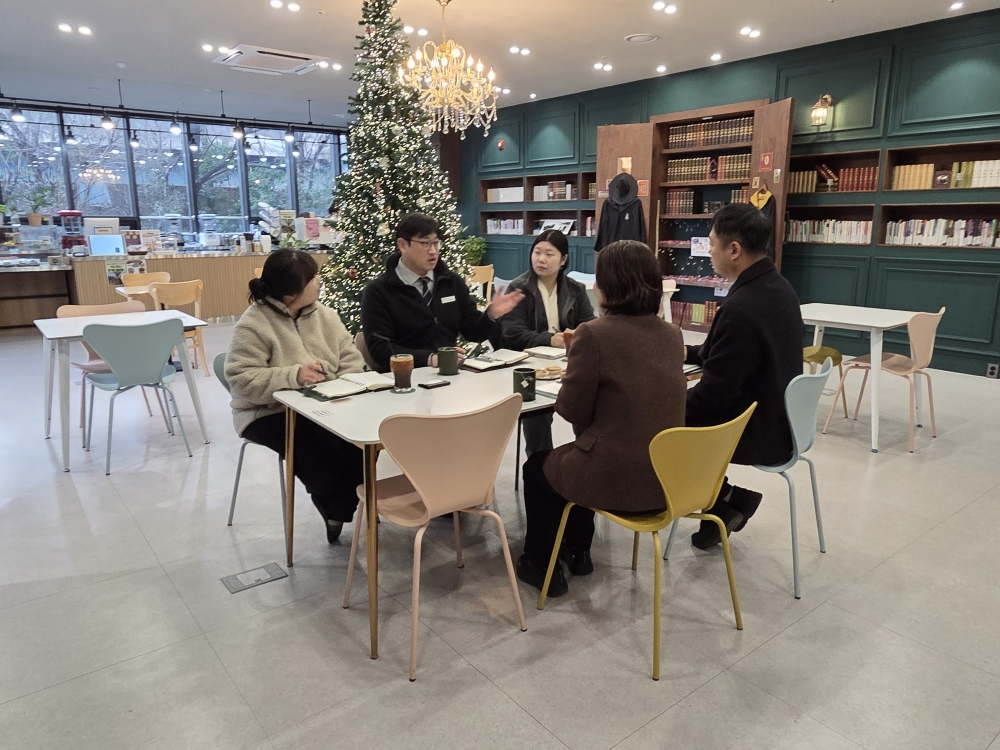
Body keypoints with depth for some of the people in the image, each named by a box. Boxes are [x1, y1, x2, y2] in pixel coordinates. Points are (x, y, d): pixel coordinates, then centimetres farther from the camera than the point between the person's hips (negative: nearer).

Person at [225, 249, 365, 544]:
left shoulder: (323, 314, 5)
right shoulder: (253, 324, -14)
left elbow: (351, 359, 4)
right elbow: (242, 380, -22)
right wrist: (293, 376, -34)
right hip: (270, 412, -5)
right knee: (323, 449, -29)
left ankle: (338, 507, 1)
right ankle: (330, 499, 6)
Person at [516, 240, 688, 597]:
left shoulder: (594, 333, -18)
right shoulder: (673, 334, 2)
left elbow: (571, 410, -10)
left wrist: (574, 371, 9)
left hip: (617, 477, -7)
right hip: (664, 475, 7)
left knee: (537, 467, 24)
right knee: (579, 454, 35)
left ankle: (541, 566, 36)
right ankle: (577, 551, 47)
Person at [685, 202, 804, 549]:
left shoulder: (741, 308, -29)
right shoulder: (777, 287, 1)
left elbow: (714, 392, -23)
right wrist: (688, 352, 13)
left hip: (757, 433, -9)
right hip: (777, 418, 9)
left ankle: (727, 499, 15)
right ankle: (723, 500, 20)